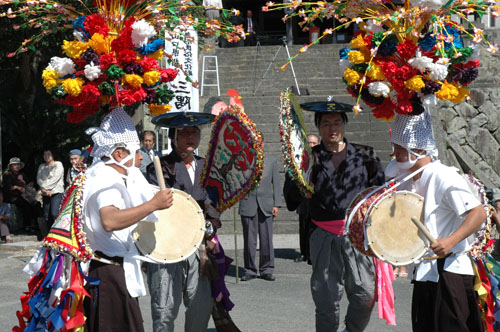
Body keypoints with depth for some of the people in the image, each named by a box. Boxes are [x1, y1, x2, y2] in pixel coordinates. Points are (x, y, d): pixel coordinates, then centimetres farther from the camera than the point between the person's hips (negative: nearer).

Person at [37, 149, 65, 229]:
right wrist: (44, 189, -11)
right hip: (45, 194, 5)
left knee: (54, 214, -19)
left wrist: (45, 187, -8)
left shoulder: (58, 164, 4)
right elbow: (38, 179, 7)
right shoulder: (41, 167, 19)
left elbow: (56, 178, -7)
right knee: (46, 216, 0)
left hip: (56, 192, -5)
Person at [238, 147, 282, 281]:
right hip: (248, 205, -1)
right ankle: (250, 270, 10)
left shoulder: (271, 160, 10)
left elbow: (276, 183, 9)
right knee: (249, 240, 1)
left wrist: (276, 204, 4)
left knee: (267, 239, 1)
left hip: (266, 205, 1)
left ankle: (266, 270, 10)